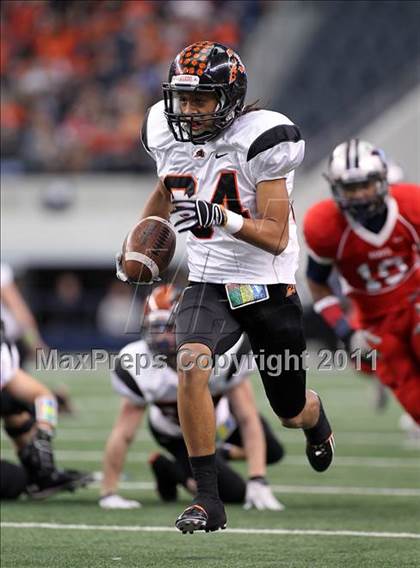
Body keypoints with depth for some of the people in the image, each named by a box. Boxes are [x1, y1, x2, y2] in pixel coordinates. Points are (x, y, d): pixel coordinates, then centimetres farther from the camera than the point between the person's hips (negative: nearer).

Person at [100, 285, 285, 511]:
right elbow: (123, 434, -30)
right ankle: (164, 466, 8)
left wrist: (258, 482, -36)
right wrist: (108, 493, -30)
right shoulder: (138, 369, -37)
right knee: (235, 493, -13)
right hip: (176, 433, -2)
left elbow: (248, 420, -31)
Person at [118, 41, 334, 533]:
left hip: (267, 285, -3)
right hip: (208, 284, 3)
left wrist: (222, 218, -36)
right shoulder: (169, 135, -4)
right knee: (191, 365, -28)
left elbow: (276, 237, -21)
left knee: (291, 412, 12)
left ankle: (316, 420, 54)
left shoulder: (259, 140, -19)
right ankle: (207, 499, -21)